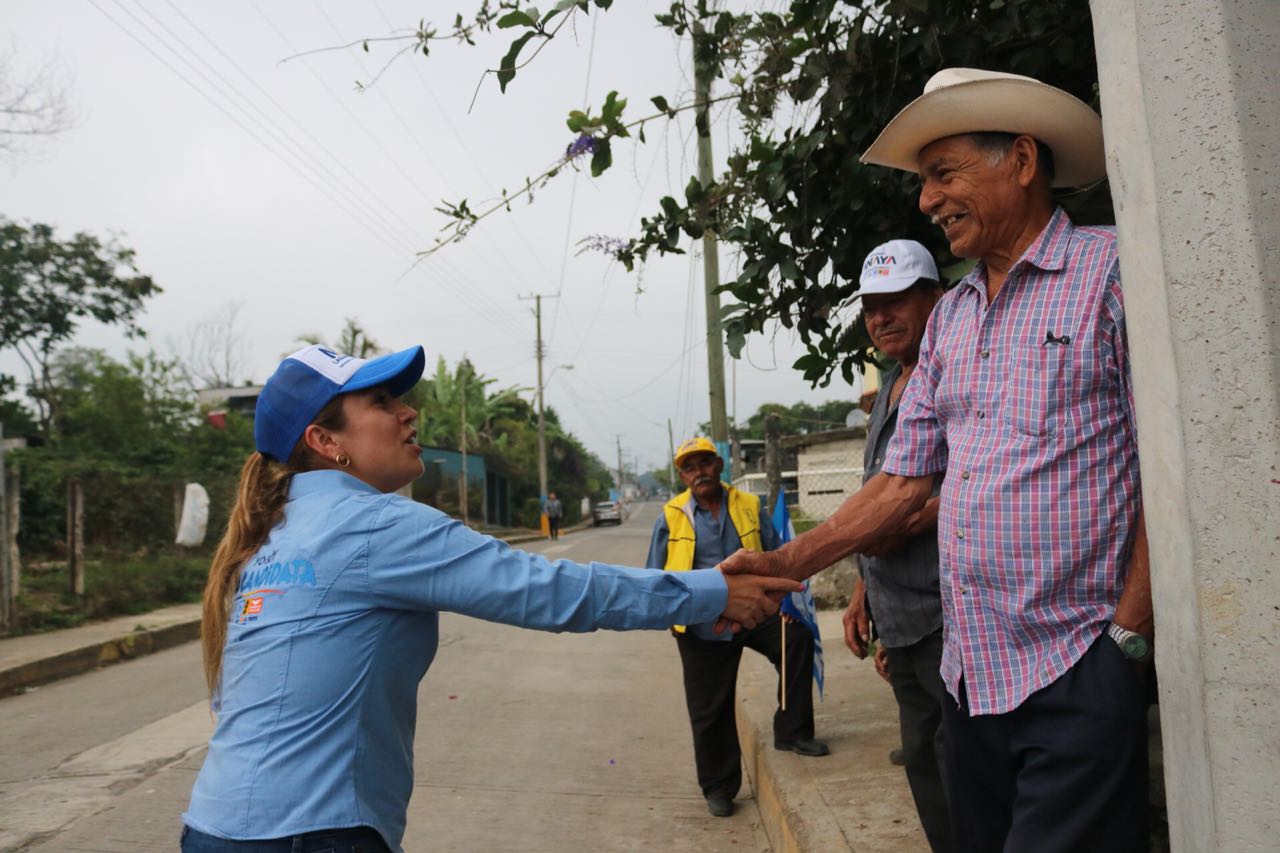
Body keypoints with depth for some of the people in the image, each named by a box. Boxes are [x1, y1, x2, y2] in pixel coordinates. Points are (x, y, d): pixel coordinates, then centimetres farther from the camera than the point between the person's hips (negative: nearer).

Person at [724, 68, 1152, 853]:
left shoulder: (1110, 272, -7)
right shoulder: (948, 319, 13)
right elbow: (905, 481, 10)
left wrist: (1130, 635, -13)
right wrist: (788, 563, 0)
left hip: (1079, 671, -6)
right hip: (971, 670, 7)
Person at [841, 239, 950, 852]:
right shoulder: (888, 393, 18)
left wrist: (914, 520, -22)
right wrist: (863, 590, 19)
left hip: (948, 618, -8)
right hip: (900, 626, 9)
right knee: (924, 766, 17)